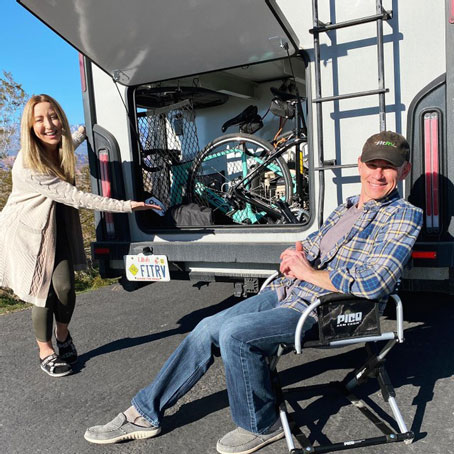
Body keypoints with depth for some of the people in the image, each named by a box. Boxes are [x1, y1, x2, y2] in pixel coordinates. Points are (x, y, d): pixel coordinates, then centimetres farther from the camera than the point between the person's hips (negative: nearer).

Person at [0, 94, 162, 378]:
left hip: (57, 224, 5)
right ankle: (45, 351, 21)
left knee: (65, 287, -3)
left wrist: (83, 134, 31)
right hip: (27, 230, -5)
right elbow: (75, 197, -33)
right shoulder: (28, 166, -31)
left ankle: (63, 334, 28)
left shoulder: (59, 149, -8)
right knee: (44, 292, -3)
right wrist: (126, 206, -33)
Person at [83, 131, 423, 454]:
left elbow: (375, 285, -20)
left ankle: (260, 425, -1)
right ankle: (145, 414, 10)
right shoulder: (345, 209, 18)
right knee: (208, 329, -3)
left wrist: (311, 273, -14)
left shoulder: (404, 217, -6)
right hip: (286, 293, 8)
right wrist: (291, 258, -2)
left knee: (234, 334, -26)